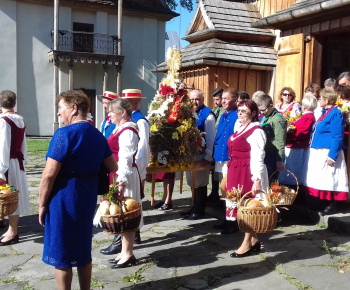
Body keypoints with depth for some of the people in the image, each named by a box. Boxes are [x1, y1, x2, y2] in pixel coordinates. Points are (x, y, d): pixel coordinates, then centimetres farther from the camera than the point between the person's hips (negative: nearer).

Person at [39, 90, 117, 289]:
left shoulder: (64, 134, -17)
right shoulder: (98, 135, 6)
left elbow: (49, 174, -19)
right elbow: (113, 167, 11)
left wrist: (42, 204, -9)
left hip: (64, 199, -7)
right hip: (88, 198, 7)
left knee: (61, 254, 7)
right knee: (83, 250, 20)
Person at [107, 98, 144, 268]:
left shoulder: (127, 131, -15)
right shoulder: (120, 129, 14)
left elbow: (126, 158, -20)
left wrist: (121, 179, -23)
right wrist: (117, 178, 16)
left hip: (123, 177, -10)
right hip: (116, 176, 10)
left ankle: (128, 255, 10)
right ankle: (125, 252, 25)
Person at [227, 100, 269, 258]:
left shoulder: (256, 131, -12)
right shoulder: (238, 127, 14)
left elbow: (257, 157, -18)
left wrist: (257, 179, -22)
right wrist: (230, 173, 17)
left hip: (248, 172, -9)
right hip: (236, 172, 9)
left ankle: (247, 244, 11)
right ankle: (254, 240, 25)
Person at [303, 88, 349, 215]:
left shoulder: (335, 114, -14)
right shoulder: (325, 112, 14)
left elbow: (337, 137, -18)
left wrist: (332, 156, -22)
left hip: (327, 153, -10)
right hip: (317, 152, 10)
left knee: (329, 180, -3)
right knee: (320, 180, 14)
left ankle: (332, 206, 8)